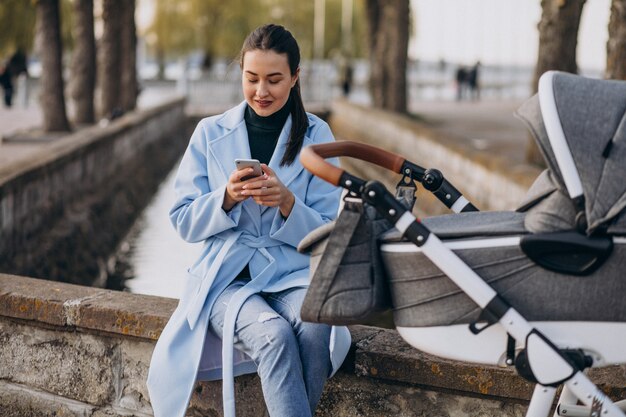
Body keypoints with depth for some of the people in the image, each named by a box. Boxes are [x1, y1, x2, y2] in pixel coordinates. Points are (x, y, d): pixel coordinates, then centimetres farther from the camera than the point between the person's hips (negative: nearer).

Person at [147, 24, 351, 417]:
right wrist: (227, 198, -14)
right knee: (274, 335, -33)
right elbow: (184, 223, 6)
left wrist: (287, 202, -17)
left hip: (294, 274, 1)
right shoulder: (211, 133, 6)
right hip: (228, 277, -1)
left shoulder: (316, 135, 6)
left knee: (315, 327, -34)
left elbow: (328, 234, 3)